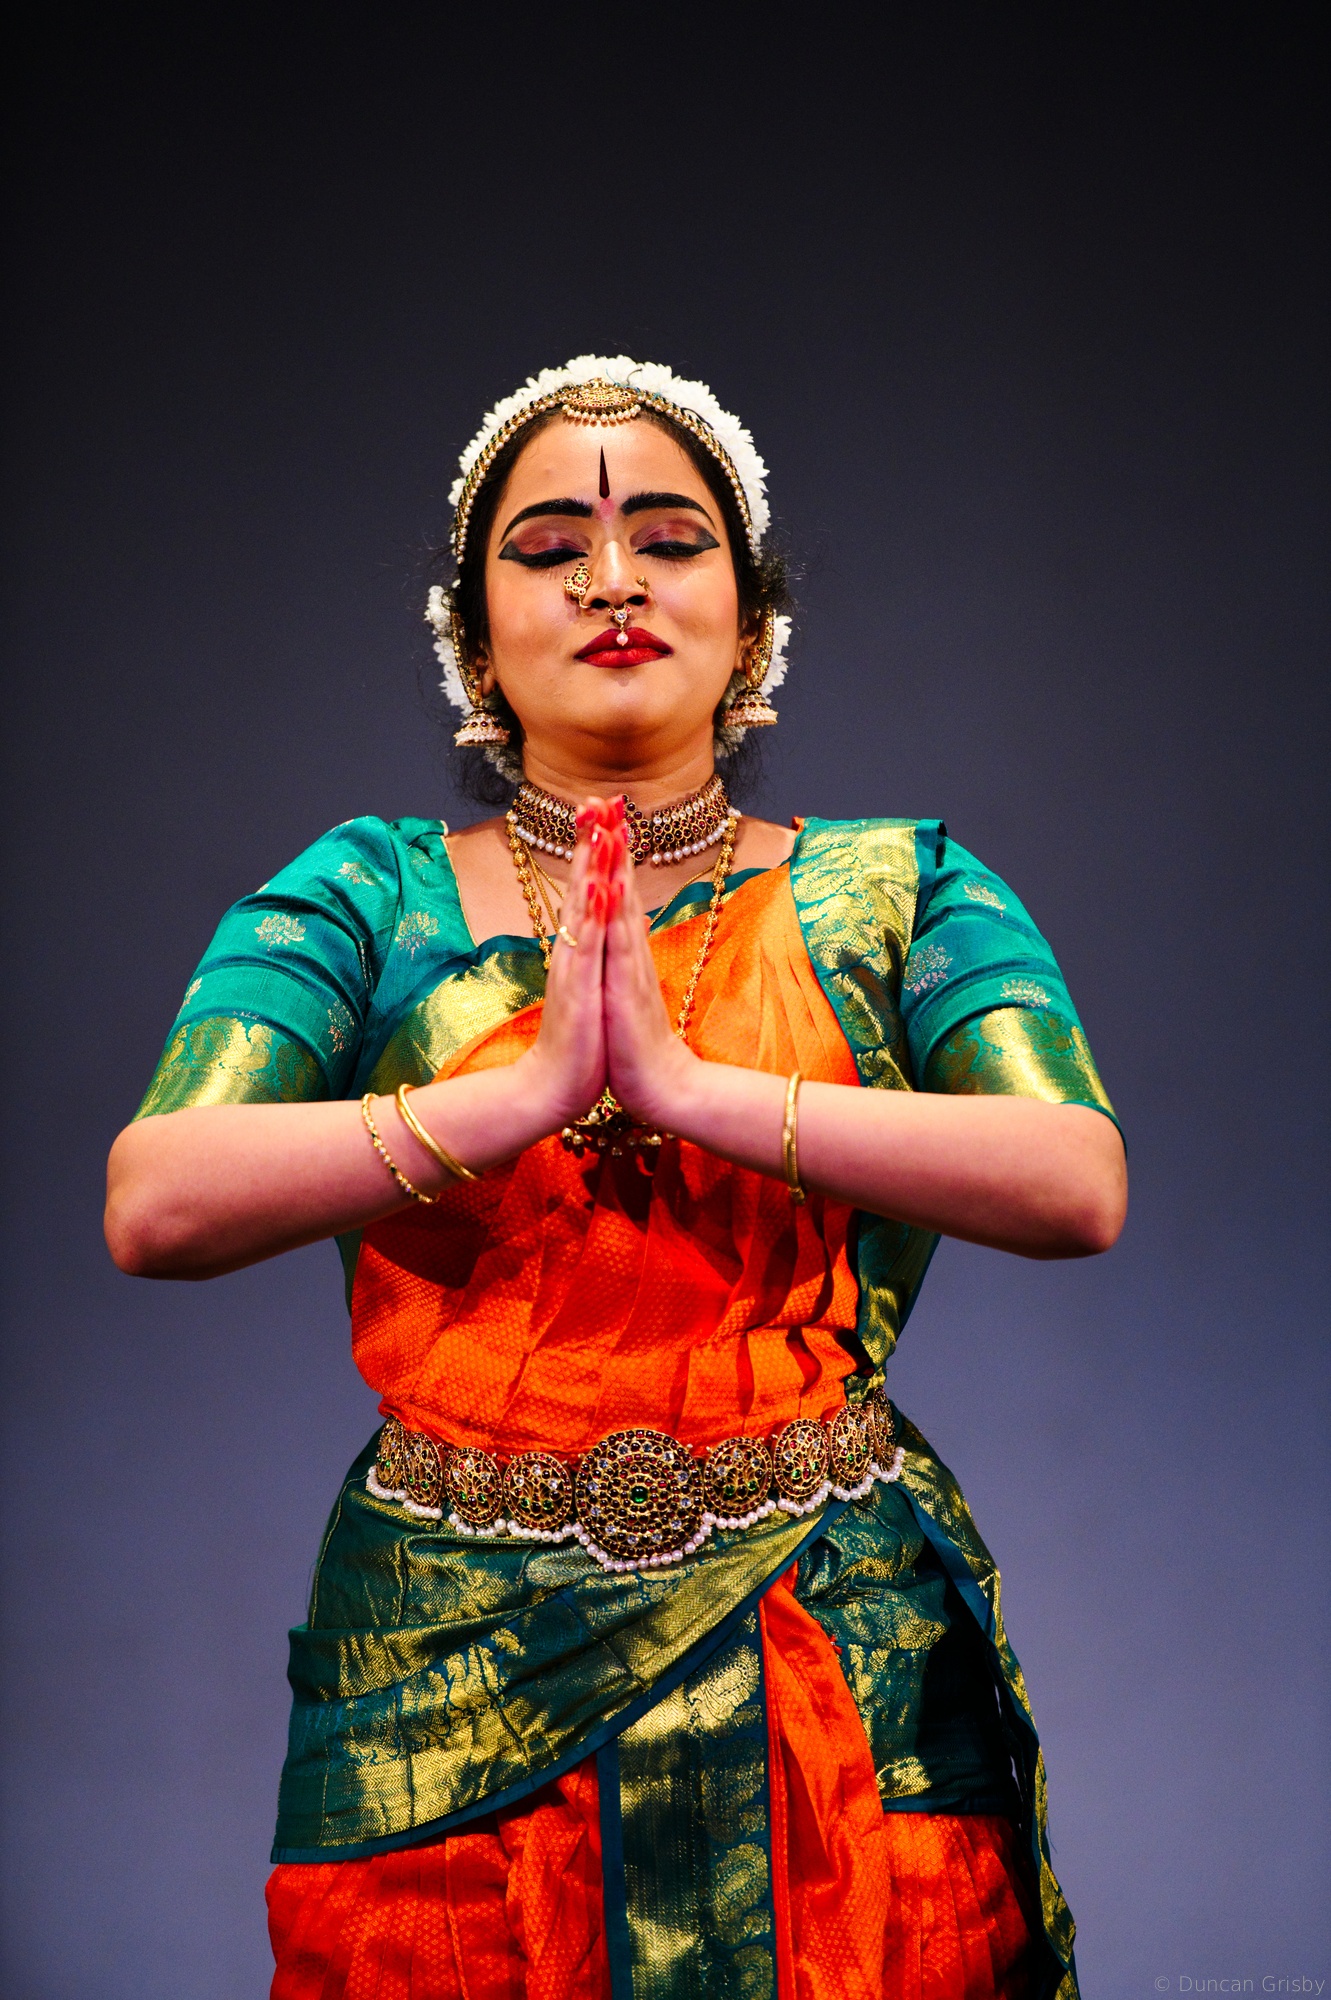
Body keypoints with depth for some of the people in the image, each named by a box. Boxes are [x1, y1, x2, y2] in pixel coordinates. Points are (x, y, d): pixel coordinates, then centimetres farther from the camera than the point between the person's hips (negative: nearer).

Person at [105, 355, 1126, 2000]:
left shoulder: (899, 891, 4)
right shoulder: (364, 899, 3)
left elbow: (1083, 1185, -12)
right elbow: (152, 1206, -10)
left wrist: (691, 1082, -20)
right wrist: (524, 1093, -20)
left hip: (849, 1674, 0)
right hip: (448, 1679, 0)